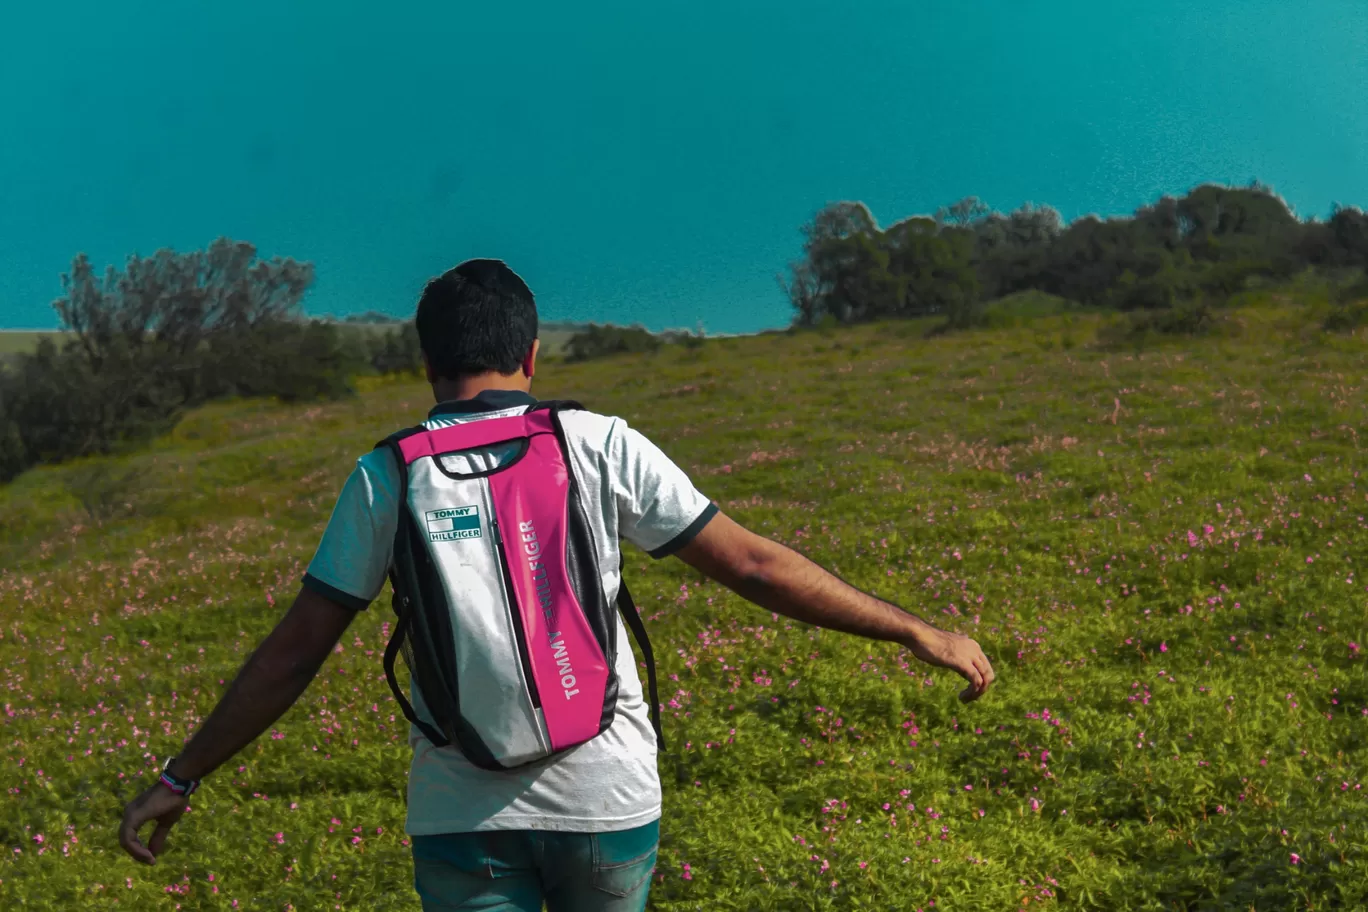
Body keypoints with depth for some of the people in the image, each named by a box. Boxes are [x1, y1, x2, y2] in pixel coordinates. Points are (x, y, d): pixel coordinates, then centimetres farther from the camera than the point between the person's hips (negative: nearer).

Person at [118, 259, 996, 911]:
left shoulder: (386, 477, -2)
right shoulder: (601, 446, -5)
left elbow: (294, 651, -1)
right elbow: (753, 564, -5)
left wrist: (181, 778, 10)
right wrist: (916, 631, 3)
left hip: (461, 815, 0)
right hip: (608, 794, 0)